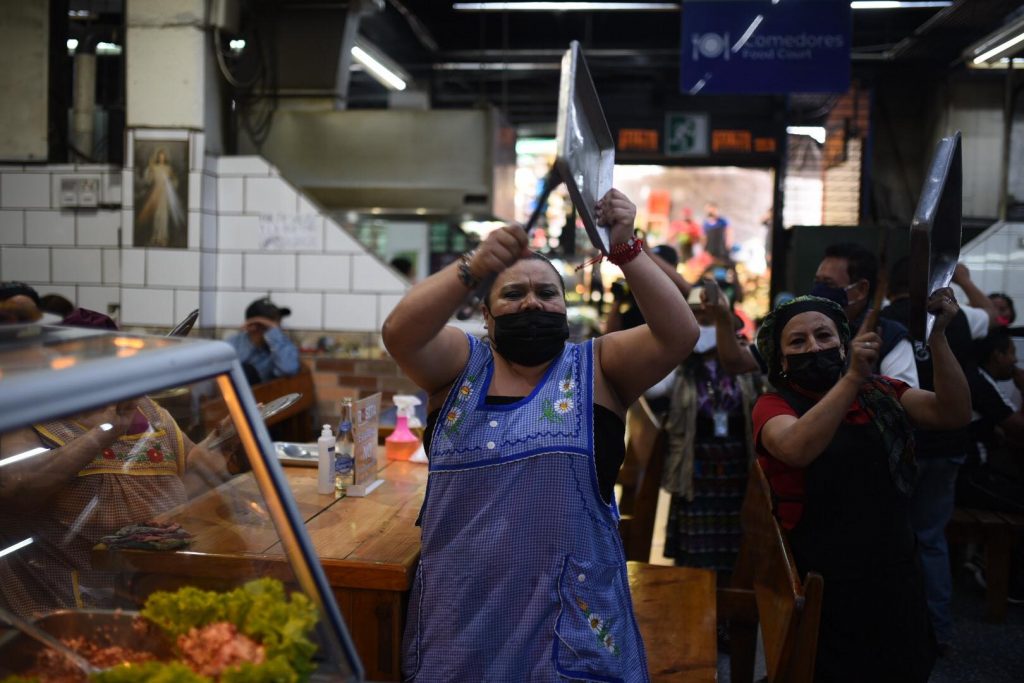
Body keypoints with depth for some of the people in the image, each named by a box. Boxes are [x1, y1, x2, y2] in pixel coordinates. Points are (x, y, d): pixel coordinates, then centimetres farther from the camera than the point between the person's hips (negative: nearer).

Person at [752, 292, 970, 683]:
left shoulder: (881, 395, 5)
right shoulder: (774, 405, -9)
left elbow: (955, 414, -8)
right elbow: (797, 449, -31)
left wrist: (937, 336, -18)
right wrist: (853, 377, -37)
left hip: (896, 578, 5)